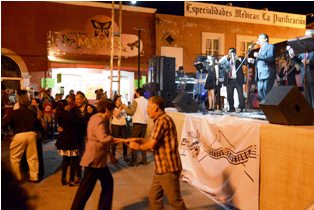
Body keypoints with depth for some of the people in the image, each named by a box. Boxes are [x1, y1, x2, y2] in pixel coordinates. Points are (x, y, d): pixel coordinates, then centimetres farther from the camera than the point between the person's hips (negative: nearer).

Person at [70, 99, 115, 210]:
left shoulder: (97, 118, 14)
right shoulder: (99, 120, -18)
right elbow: (103, 138, -35)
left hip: (98, 159, 10)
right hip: (94, 159, -10)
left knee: (108, 182, 14)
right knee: (86, 188, 1)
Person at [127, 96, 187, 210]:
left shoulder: (162, 120, -19)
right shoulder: (160, 120, 14)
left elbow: (151, 144, -19)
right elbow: (153, 140, 20)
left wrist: (138, 147, -1)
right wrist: (139, 139, 7)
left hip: (168, 168, -10)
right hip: (161, 168, 10)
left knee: (175, 201, 2)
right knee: (154, 197, 17)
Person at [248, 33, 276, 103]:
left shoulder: (270, 46, 2)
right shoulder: (261, 49, 26)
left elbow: (271, 58, -14)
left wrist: (258, 56, -14)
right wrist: (253, 60, 8)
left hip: (267, 75, -8)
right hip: (260, 75, 8)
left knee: (266, 94, -11)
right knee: (260, 95, 4)